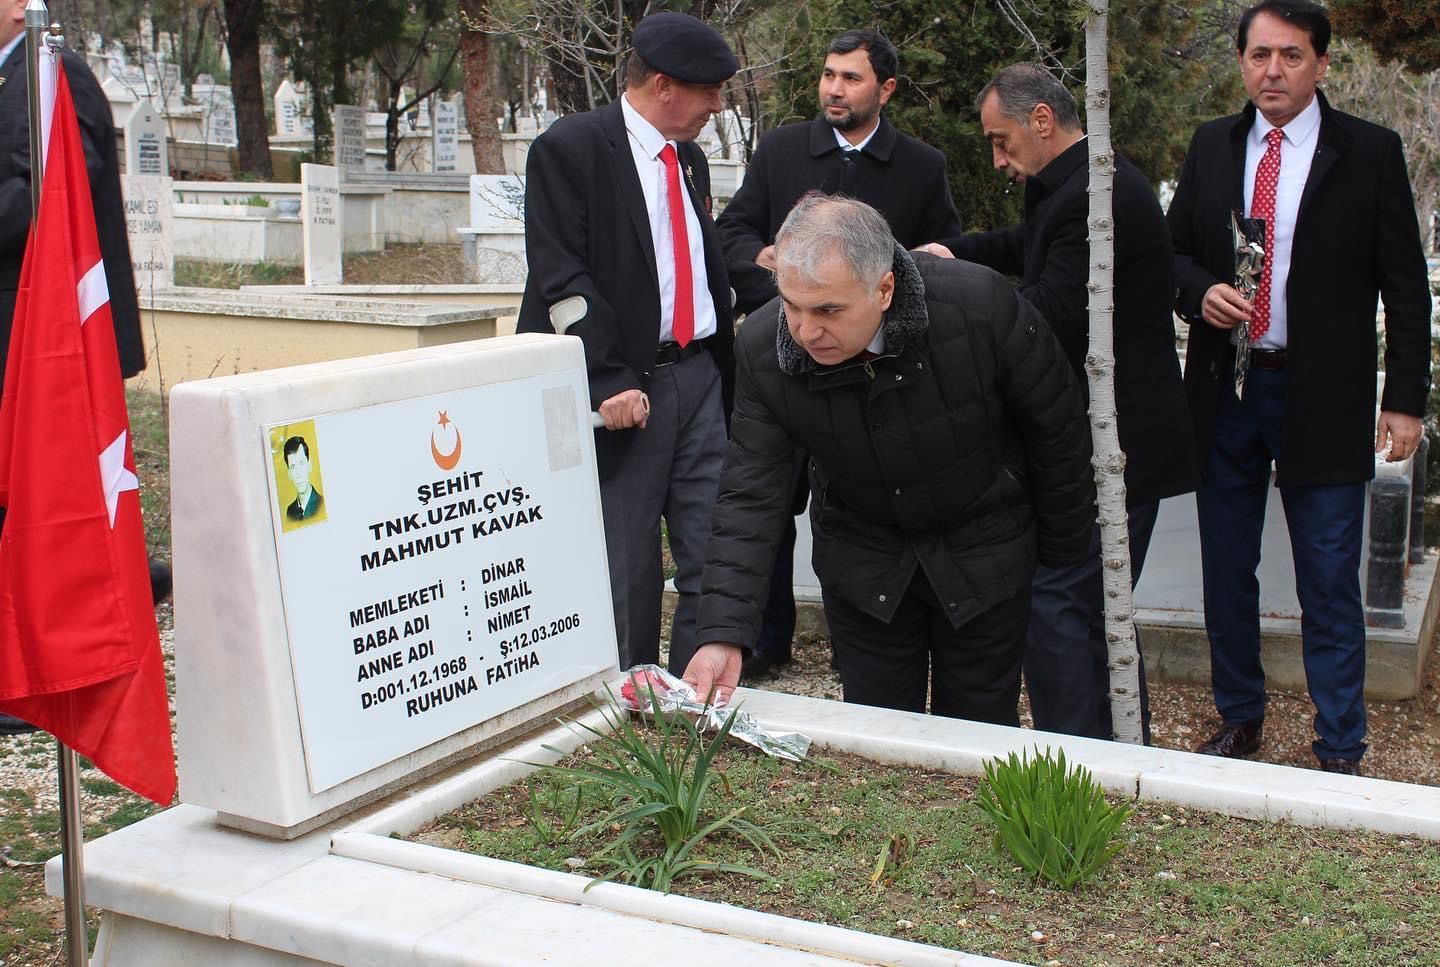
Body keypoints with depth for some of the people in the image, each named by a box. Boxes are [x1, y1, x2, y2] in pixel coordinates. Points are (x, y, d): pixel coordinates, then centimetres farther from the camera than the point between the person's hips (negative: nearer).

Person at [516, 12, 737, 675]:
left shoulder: (690, 159, 18)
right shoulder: (569, 149, -5)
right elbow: (562, 277, -12)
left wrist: (725, 368, 18)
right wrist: (610, 382, -18)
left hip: (699, 376, 7)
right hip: (625, 389, -7)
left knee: (712, 557, 5)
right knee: (624, 569, -1)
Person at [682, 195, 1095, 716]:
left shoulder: (983, 305, -28)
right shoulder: (762, 347, -21)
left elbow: (1058, 430, -13)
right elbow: (750, 497, -20)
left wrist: (1062, 553, -1)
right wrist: (723, 636, -30)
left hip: (984, 554, -1)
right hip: (861, 560, 2)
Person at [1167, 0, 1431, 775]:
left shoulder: (1369, 152, -3)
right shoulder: (1211, 147, 7)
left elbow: (1403, 286, -3)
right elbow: (1175, 249, 13)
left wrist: (1404, 401, -8)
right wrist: (1200, 292, -10)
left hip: (1321, 397, -3)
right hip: (1224, 391, 4)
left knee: (1329, 587, 2)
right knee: (1226, 574, 14)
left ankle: (1339, 752, 16)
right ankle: (1238, 718, 32)